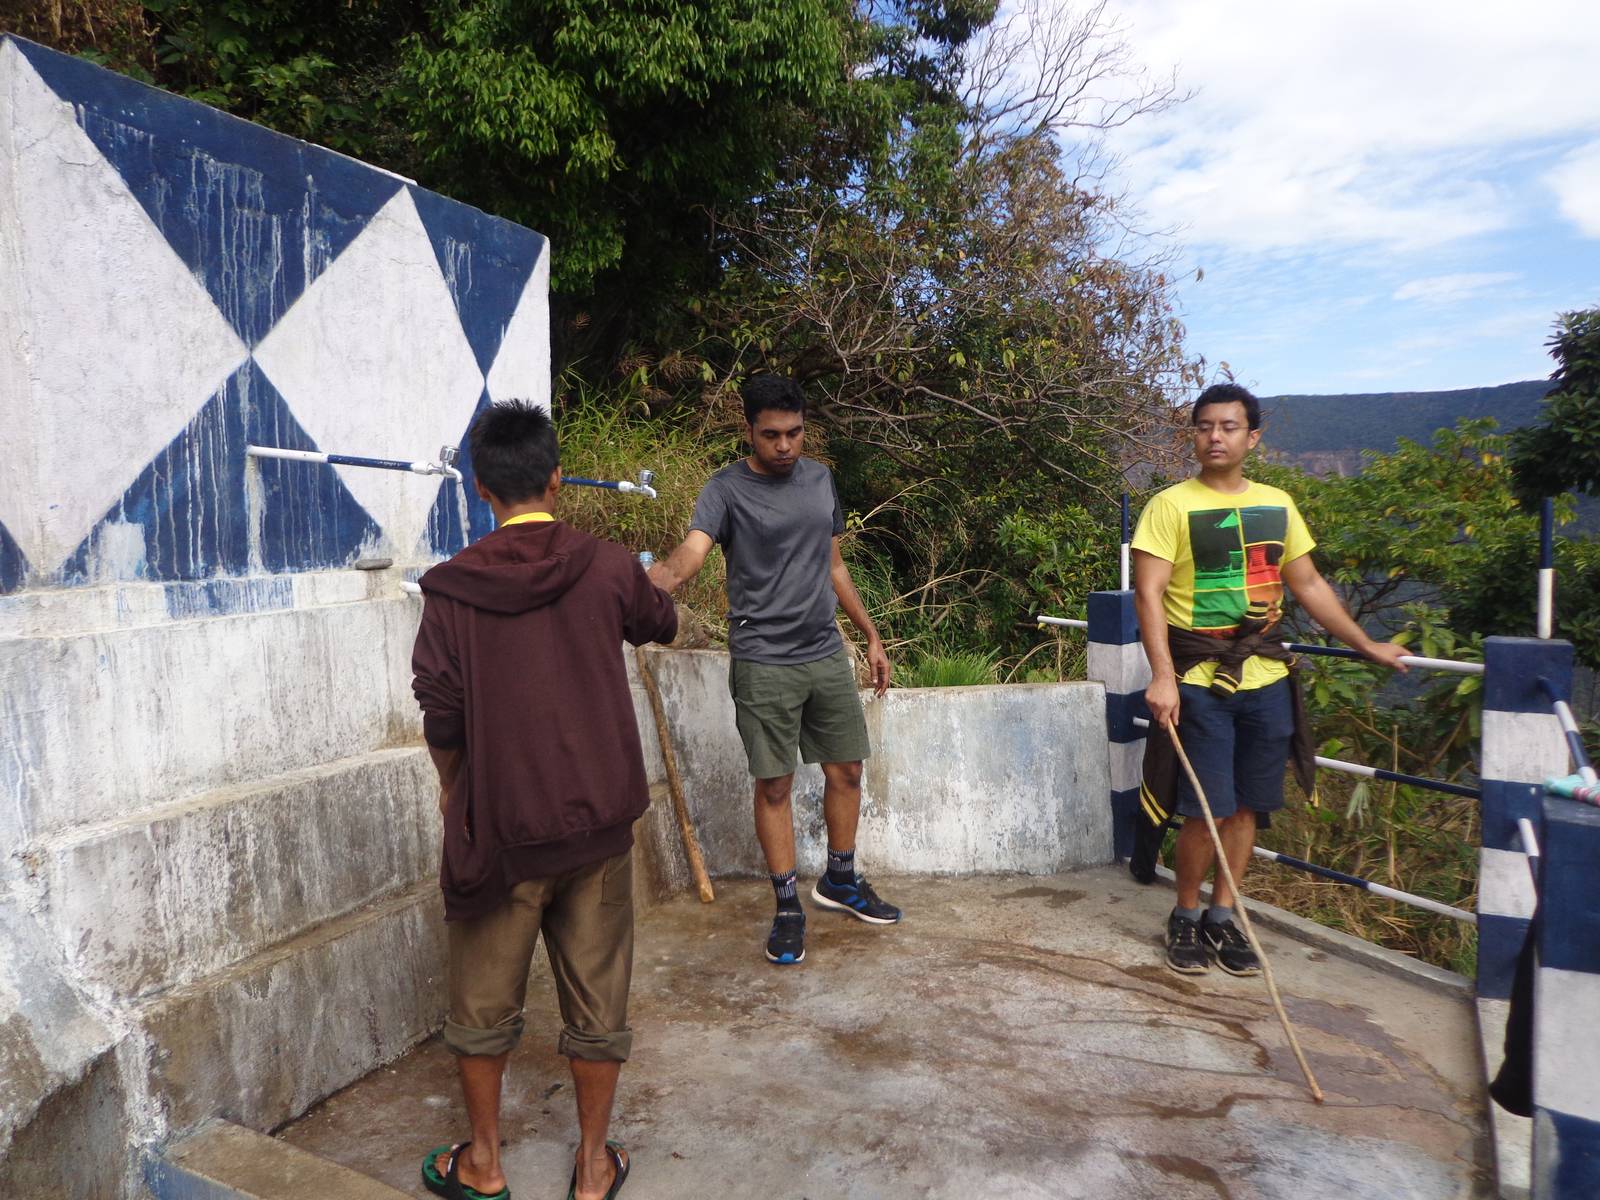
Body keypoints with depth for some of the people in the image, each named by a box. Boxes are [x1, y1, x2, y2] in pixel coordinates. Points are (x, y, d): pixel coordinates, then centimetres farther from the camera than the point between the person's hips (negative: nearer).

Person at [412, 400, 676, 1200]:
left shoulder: (452, 587, -10)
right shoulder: (608, 569, -6)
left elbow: (441, 719, -9)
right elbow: (661, 625, 15)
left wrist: (452, 788, 10)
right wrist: (646, 593, 37)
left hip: (498, 823, -1)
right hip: (599, 819, 1)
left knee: (485, 999, 18)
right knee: (596, 999, 14)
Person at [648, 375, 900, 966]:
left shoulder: (820, 479, 8)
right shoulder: (726, 490, -10)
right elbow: (688, 555, -27)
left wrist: (872, 637, 17)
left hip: (827, 655, 5)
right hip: (763, 664, -5)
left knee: (845, 771, 13)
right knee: (774, 785, 2)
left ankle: (840, 880, 35)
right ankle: (788, 907, 18)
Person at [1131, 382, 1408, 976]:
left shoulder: (1277, 504, 10)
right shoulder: (1171, 505, -6)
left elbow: (1309, 584, 18)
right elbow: (1149, 593, -12)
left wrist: (1367, 645, 20)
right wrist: (1161, 677, -21)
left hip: (1266, 677, 5)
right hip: (1200, 681, -5)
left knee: (1249, 805, 10)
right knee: (1208, 810, -3)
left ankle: (1223, 916, 26)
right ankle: (1186, 916, 18)